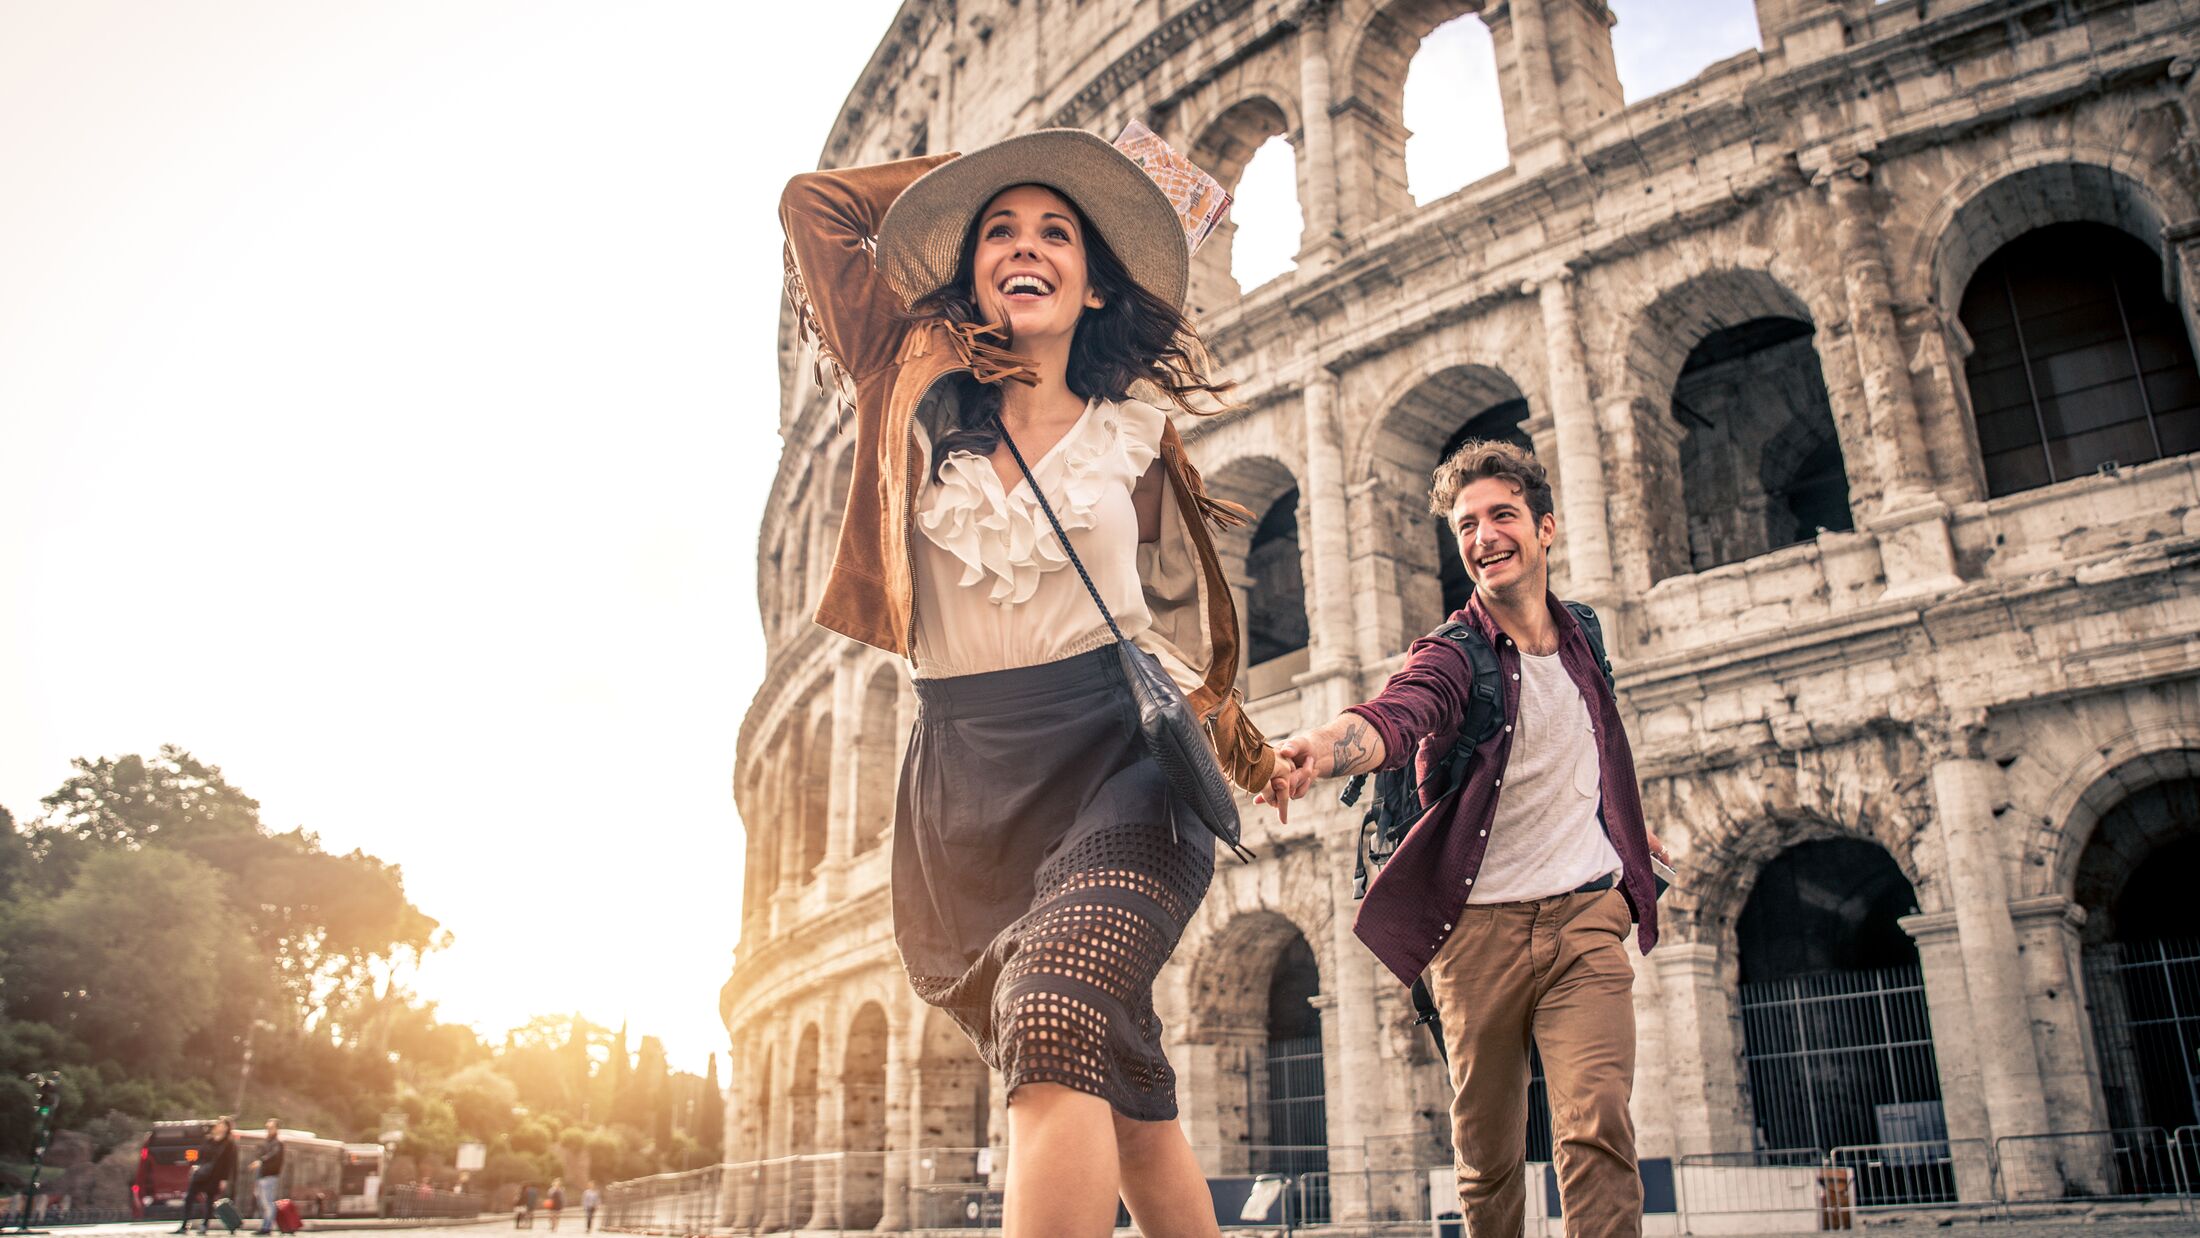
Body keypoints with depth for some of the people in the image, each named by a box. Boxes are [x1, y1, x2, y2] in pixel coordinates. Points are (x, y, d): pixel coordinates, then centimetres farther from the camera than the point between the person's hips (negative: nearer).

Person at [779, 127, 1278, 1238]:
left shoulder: (1136, 444, 8)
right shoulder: (918, 389, 9)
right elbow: (814, 205, 13)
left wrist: (1247, 750, 13)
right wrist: (971, 179, 18)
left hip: (1114, 761, -2)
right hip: (959, 785, 2)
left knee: (1056, 1035, -29)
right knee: (1125, 1102, 10)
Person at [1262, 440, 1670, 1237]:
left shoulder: (1579, 637, 8)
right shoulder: (1453, 656, -7)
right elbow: (1393, 717, -30)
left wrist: (1628, 822, 41)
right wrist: (1318, 752, -51)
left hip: (1585, 914, 2)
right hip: (1480, 926, -2)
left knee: (1597, 1129, -14)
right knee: (1487, 1151, 7)